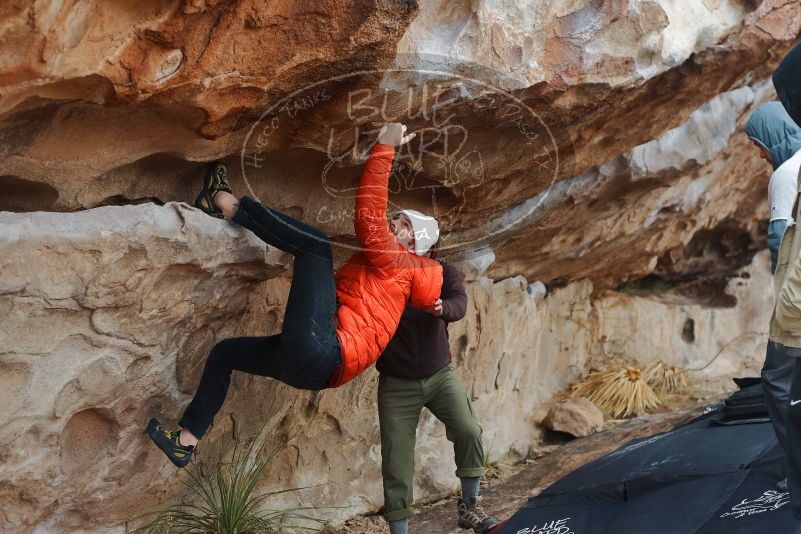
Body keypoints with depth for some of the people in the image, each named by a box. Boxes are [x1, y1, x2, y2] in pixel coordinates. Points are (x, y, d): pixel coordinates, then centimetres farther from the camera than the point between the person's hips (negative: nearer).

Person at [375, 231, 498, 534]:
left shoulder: (444, 274, -8)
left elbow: (459, 304, -27)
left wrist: (442, 308, -51)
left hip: (439, 375, 1)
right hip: (396, 383, -1)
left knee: (468, 430, -19)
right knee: (396, 465, -3)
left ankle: (469, 507, 0)